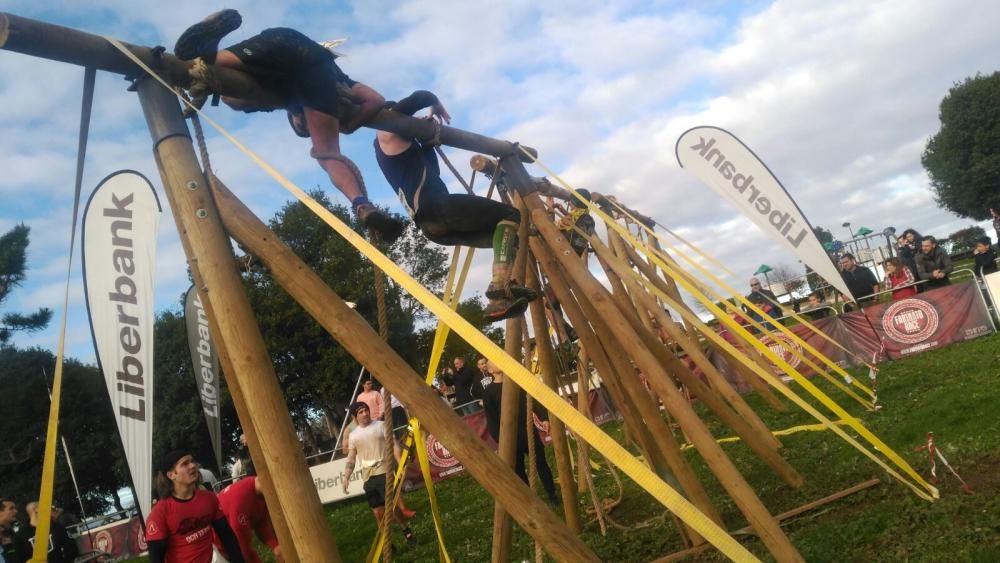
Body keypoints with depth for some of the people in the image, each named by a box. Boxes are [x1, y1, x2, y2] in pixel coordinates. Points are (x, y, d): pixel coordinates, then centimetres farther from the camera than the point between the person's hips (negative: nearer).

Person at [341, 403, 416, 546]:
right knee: (377, 510, 6)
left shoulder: (381, 426, 0)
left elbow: (394, 445, -5)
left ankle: (406, 531, 11)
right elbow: (351, 457, 14)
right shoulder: (353, 435, 11)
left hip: (383, 472, -4)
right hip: (367, 477, 4)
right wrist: (346, 477, 4)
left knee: (391, 505, -11)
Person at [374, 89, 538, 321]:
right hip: (437, 210, -10)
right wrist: (437, 105, 16)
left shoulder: (395, 148, 32)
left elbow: (431, 172, 36)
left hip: (432, 225, 10)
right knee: (510, 216, -11)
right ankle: (500, 287, -28)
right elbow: (420, 97, -5)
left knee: (506, 234, 14)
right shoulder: (389, 133, 6)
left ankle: (499, 301, -4)